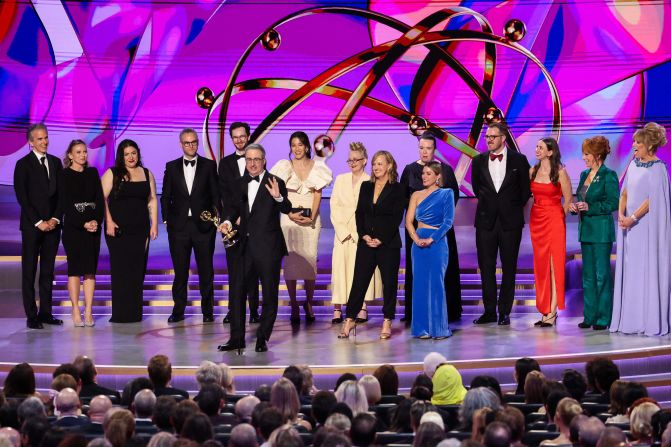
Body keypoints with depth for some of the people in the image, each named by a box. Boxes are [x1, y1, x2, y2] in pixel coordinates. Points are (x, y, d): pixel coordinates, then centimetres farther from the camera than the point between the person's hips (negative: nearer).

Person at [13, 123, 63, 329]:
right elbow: (22, 198, -8)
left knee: (48, 271, 8)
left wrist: (55, 219, -3)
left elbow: (61, 194, 9)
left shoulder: (55, 162, 11)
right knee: (29, 271, 0)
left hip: (52, 225, 5)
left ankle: (45, 312, 13)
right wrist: (38, 222, -12)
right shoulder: (23, 164, -3)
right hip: (32, 225, -4)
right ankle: (31, 315, 2)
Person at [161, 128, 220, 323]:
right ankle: (178, 311, 12)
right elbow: (165, 196, 9)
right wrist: (166, 219, 2)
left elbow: (216, 194, 4)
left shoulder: (209, 165, 5)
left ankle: (207, 311, 12)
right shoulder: (171, 167, 9)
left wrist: (217, 216, -6)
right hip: (179, 225, 1)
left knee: (206, 271, 3)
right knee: (180, 271, 5)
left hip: (204, 225, -1)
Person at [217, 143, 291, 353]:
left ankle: (262, 338, 14)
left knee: (269, 294, 3)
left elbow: (287, 210, -15)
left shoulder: (275, 183, -6)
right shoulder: (241, 183, 10)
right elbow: (233, 206, 21)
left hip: (268, 247, -5)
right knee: (237, 291, 4)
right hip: (245, 246, 5)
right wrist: (227, 220, 2)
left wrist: (278, 197, -35)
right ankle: (236, 338, 11)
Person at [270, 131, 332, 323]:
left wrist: (311, 217, -9)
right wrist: (290, 214, -11)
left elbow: (318, 194, 4)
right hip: (289, 217, 0)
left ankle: (309, 303, 8)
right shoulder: (285, 166, 5)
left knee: (310, 258, -4)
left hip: (311, 218, 1)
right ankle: (293, 305, 1)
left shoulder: (317, 167, 8)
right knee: (290, 259, -4)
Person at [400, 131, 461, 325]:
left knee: (444, 265, -1)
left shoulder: (445, 169, 6)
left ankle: (448, 309, 6)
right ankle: (416, 311, 1)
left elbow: (454, 193, 10)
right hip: (416, 224, 0)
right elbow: (402, 195, 9)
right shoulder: (409, 170, 7)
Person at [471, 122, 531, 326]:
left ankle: (505, 312, 9)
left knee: (509, 268, 3)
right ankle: (489, 311, 10)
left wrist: (515, 208, 5)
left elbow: (526, 189, 6)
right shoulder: (478, 160, 6)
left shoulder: (519, 160, -1)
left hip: (510, 220, -2)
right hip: (486, 220, 2)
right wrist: (487, 201, 12)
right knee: (486, 267, 3)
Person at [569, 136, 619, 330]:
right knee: (588, 274, 10)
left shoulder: (608, 175, -9)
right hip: (586, 229, 8)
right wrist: (574, 206, 0)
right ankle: (590, 316, 16)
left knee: (602, 274, -4)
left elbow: (613, 203, -14)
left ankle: (603, 318, 2)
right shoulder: (584, 175, 13)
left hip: (601, 230, -8)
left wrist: (590, 207, -18)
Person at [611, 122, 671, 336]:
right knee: (629, 271, 6)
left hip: (647, 227, -7)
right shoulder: (634, 164, 12)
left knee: (648, 272, -5)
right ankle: (630, 320, 10)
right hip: (630, 225, 7)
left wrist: (633, 218, -17)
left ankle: (652, 321, -1)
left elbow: (652, 199, -15)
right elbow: (624, 192, 10)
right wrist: (621, 214, -6)